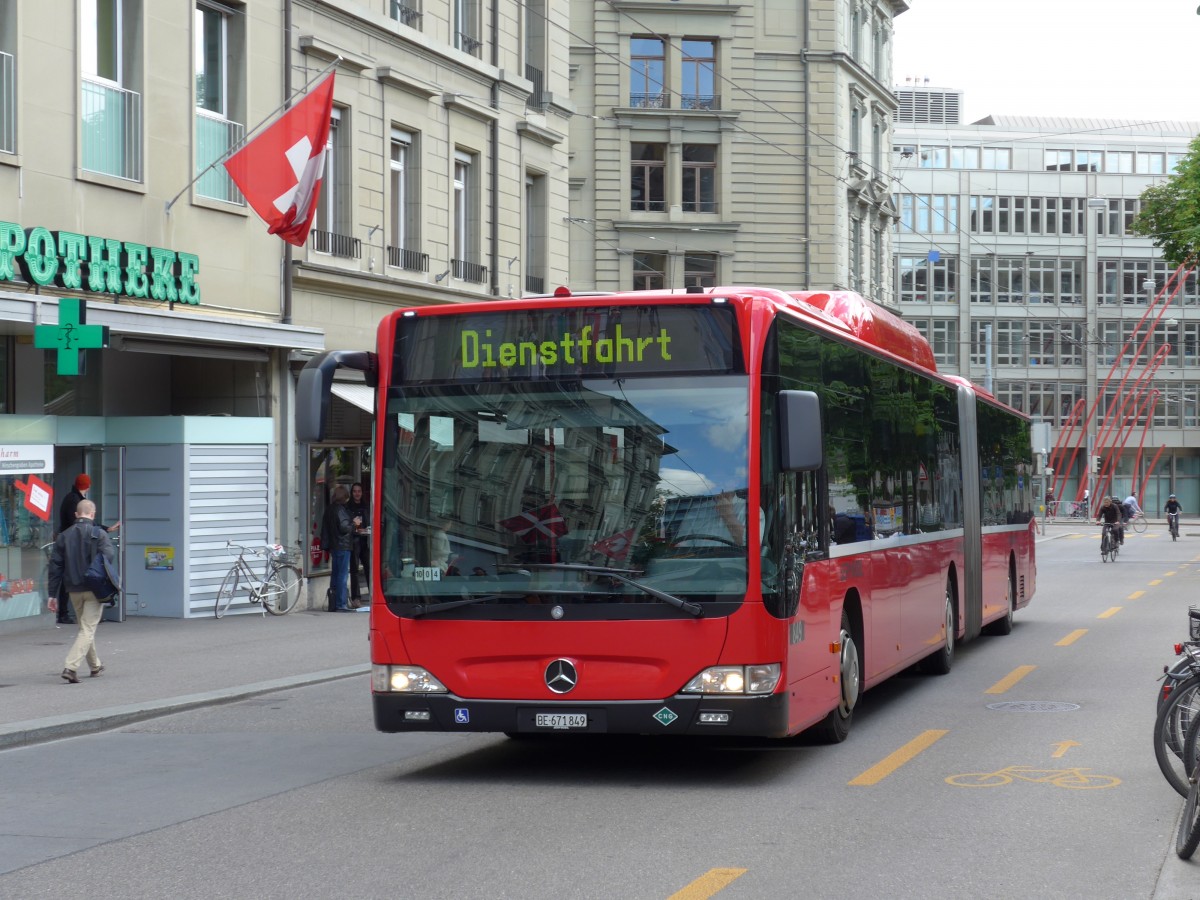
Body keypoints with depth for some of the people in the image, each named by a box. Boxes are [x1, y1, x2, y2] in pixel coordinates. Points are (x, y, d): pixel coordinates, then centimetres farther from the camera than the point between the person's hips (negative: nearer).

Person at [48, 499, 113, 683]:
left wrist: (53, 594, 6)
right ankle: (71, 667, -21)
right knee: (88, 630, -5)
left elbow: (55, 565, 5)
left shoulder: (63, 536, 7)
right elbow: (107, 557, -18)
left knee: (84, 626, 21)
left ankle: (95, 665, 33)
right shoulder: (99, 534, -6)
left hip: (73, 590, 5)